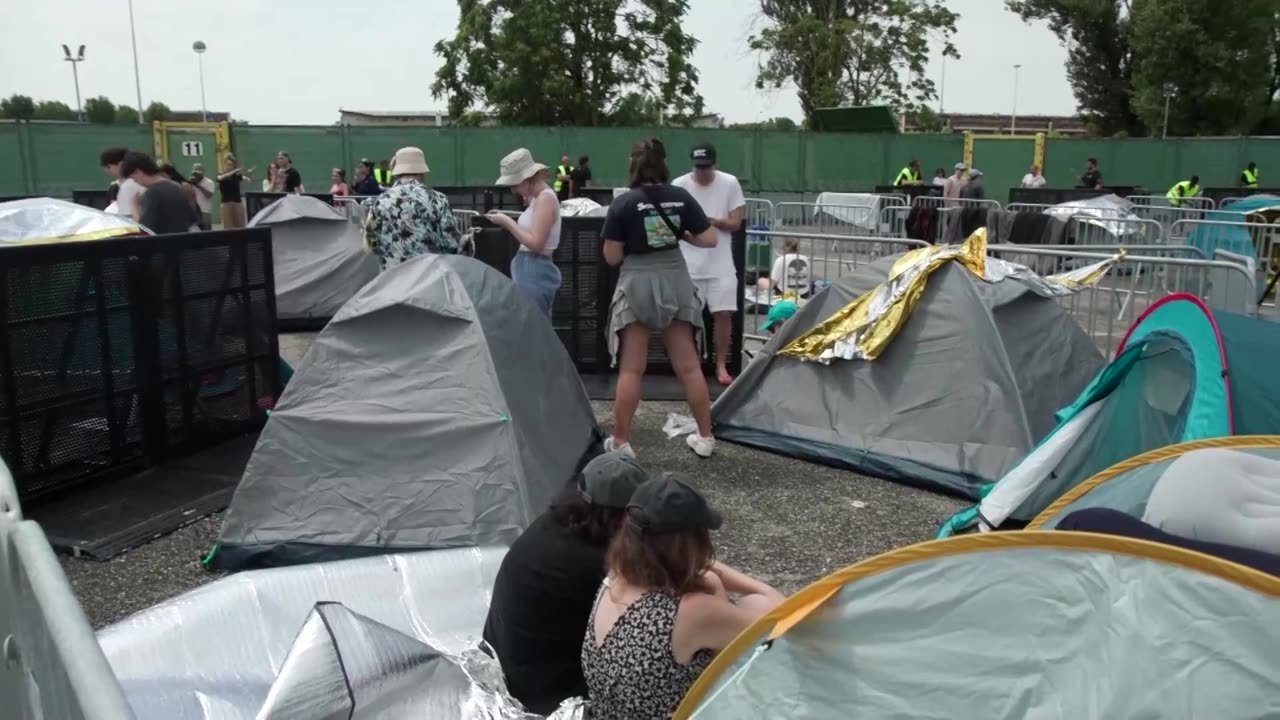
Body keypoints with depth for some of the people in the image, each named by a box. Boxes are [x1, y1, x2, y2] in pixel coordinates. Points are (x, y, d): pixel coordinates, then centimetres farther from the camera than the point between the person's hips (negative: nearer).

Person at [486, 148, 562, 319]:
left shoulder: (545, 198, -13)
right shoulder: (538, 198, 14)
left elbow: (535, 243, -20)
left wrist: (507, 222, -13)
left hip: (535, 271, -10)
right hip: (529, 269, 10)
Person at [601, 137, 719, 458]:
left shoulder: (623, 203, -8)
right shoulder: (681, 197, 0)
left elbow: (611, 257, -6)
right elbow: (710, 239, 2)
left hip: (636, 284, -3)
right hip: (675, 280, 3)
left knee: (631, 369, 3)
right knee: (689, 365, 10)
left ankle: (620, 442, 7)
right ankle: (705, 437, 18)